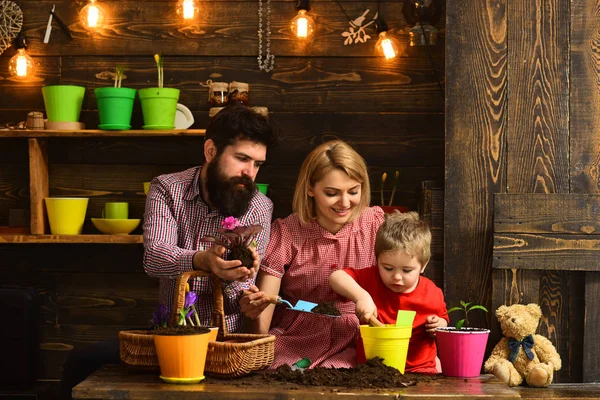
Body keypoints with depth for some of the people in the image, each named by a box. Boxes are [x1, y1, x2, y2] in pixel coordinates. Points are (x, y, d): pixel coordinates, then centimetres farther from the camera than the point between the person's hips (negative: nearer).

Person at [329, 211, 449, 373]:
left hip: (420, 368, 2)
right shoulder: (371, 279, -4)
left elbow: (442, 318, 20)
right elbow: (336, 277, -16)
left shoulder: (432, 293, 1)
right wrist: (361, 296, -31)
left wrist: (439, 325, -5)